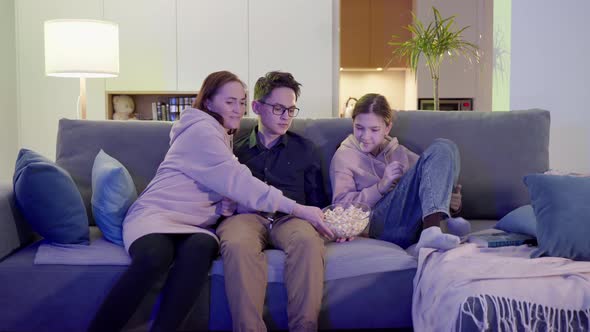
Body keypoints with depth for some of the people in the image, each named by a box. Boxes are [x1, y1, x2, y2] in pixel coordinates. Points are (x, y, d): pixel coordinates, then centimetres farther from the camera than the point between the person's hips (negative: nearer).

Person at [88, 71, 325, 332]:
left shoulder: (223, 138, 23)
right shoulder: (201, 131, -6)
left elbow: (230, 188, 12)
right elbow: (237, 182, -15)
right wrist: (297, 209, -16)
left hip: (195, 225, 6)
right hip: (156, 214, -6)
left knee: (201, 249, -31)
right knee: (154, 258, -39)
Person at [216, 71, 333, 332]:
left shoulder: (303, 148, 24)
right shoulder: (235, 148, 22)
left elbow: (317, 200, 20)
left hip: (290, 218, 1)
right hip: (245, 216, 0)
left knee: (308, 240, -37)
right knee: (237, 244, -38)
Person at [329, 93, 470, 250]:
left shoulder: (400, 152, 28)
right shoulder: (344, 156, 14)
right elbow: (341, 205, 0)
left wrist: (453, 203, -3)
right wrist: (381, 187, -12)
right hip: (381, 223, -5)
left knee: (444, 148, -14)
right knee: (434, 155, -18)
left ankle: (432, 229, -33)